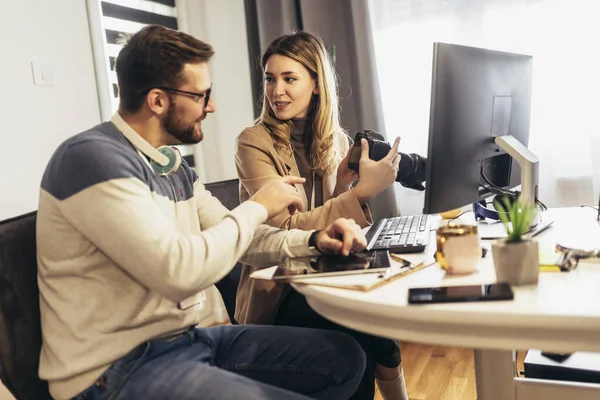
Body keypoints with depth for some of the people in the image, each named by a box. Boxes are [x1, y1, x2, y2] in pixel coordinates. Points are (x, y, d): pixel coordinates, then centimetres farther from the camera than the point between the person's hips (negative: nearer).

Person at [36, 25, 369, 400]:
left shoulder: (174, 166, 10)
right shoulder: (91, 158, -19)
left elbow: (233, 237, 14)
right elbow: (179, 270, -29)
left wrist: (313, 241, -2)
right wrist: (257, 207, -14)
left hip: (193, 337, 9)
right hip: (121, 367, -9)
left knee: (344, 357, 6)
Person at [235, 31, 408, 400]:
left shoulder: (335, 139, 4)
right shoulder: (254, 142, -12)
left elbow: (327, 223, 7)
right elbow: (287, 231, -21)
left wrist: (343, 187, -12)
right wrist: (363, 192, -28)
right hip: (277, 290, -4)